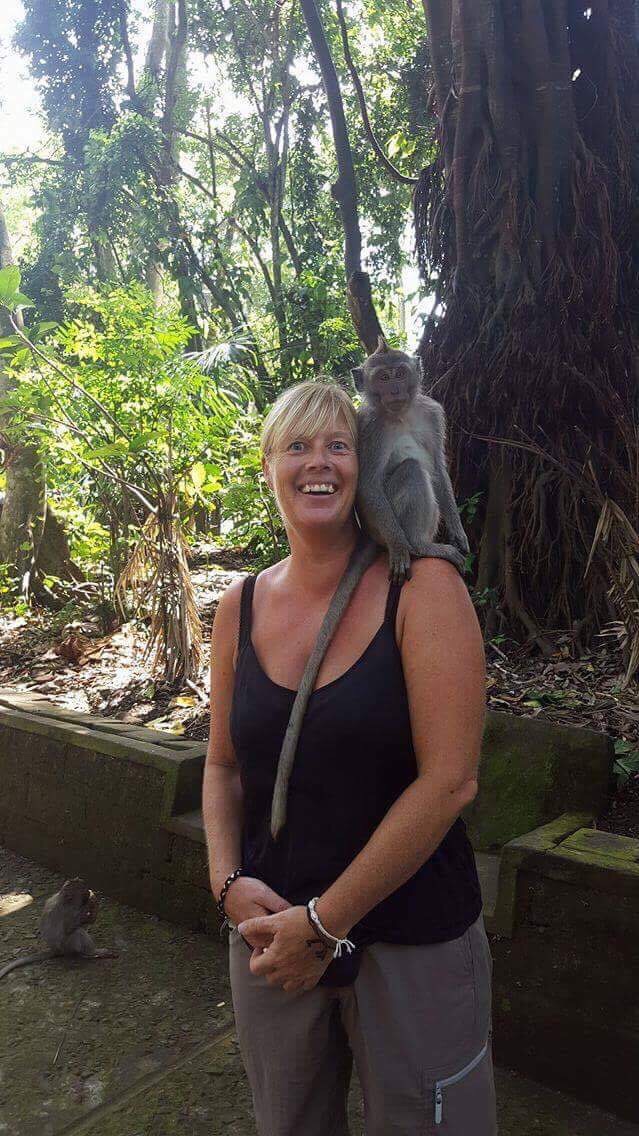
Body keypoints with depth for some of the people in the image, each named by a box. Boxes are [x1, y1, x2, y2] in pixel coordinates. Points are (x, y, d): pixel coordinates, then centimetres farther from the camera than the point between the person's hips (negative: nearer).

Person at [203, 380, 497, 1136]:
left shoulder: (422, 588, -14)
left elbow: (449, 780, -19)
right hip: (270, 934, 4)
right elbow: (224, 765, 8)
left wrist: (325, 924, -15)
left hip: (413, 940, -3)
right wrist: (229, 883, -7)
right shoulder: (240, 607, -1)